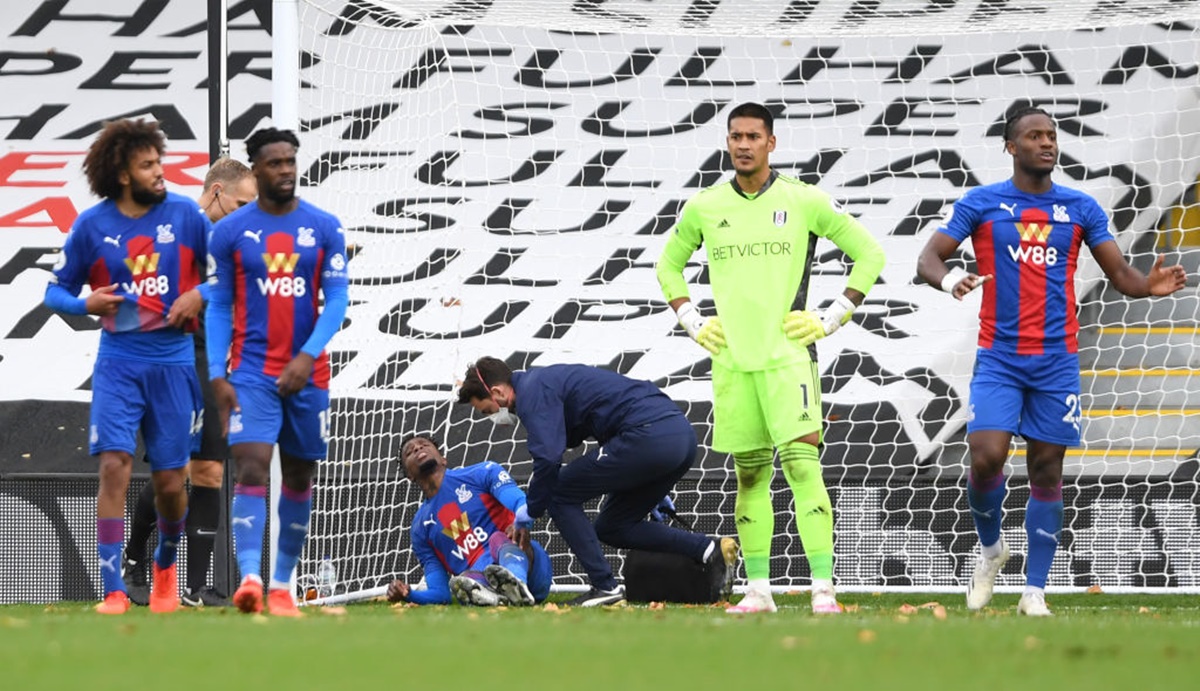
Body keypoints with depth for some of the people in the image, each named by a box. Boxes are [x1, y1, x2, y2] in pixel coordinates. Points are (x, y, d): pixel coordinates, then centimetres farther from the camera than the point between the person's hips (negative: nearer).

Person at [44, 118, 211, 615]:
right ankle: (114, 591, -13)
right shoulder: (92, 226, 0)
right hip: (118, 361, -1)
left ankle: (166, 566, 35)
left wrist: (199, 296, -11)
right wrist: (86, 304, -13)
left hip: (174, 360, 1)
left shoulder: (185, 215, 0)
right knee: (114, 466, -15)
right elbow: (56, 291, 7)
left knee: (169, 481, 4)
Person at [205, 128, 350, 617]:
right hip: (251, 371, -2)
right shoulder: (230, 231, 1)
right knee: (251, 469, -18)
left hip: (307, 374, 2)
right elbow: (218, 307, 4)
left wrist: (307, 356, -15)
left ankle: (282, 585, 20)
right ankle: (249, 578, -29)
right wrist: (217, 375, -5)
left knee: (299, 479, 9)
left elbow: (337, 300, -1)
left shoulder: (324, 228, 3)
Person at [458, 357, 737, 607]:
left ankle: (605, 587, -2)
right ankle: (709, 549, 5)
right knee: (613, 528, 18)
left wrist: (530, 511, -1)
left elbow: (548, 458, -17)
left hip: (648, 437, -10)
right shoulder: (549, 379, 27)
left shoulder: (531, 391, -4)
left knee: (560, 494, 2)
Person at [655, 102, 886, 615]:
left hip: (788, 355, -4)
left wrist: (830, 319, -1)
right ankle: (758, 590, 13)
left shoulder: (804, 201, -1)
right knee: (749, 475, 7)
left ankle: (824, 589, -18)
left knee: (802, 463, -14)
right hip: (731, 360, 4)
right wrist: (693, 323, 12)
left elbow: (869, 254, 5)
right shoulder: (704, 207, 8)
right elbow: (668, 265, 25)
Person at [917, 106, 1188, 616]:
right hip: (999, 358, -2)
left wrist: (1149, 286, -17)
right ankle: (991, 547, 14)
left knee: (1046, 471, 1)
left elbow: (1120, 275, 7)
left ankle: (1035, 590, 6)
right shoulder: (980, 204, 2)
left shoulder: (1080, 209, 7)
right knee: (986, 457, -15)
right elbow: (928, 259, -1)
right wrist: (950, 281, -25)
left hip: (1057, 359, 2)